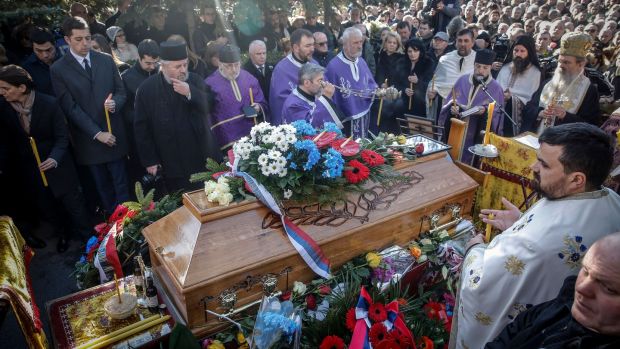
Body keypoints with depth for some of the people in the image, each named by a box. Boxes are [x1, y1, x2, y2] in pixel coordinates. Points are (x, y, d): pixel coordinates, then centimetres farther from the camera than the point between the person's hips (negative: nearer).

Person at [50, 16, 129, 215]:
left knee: (121, 184, 9)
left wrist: (114, 103, -16)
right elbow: (71, 108, -8)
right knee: (103, 187, 12)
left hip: (114, 135, 2)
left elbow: (121, 91, 8)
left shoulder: (106, 60, 4)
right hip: (88, 139, -1)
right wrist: (97, 133, -14)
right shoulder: (58, 69, -4)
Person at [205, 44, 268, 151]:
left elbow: (263, 105, 13)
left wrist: (258, 107, -9)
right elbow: (206, 116, -2)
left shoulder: (250, 79, 5)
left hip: (252, 137, 4)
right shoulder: (210, 84, -6)